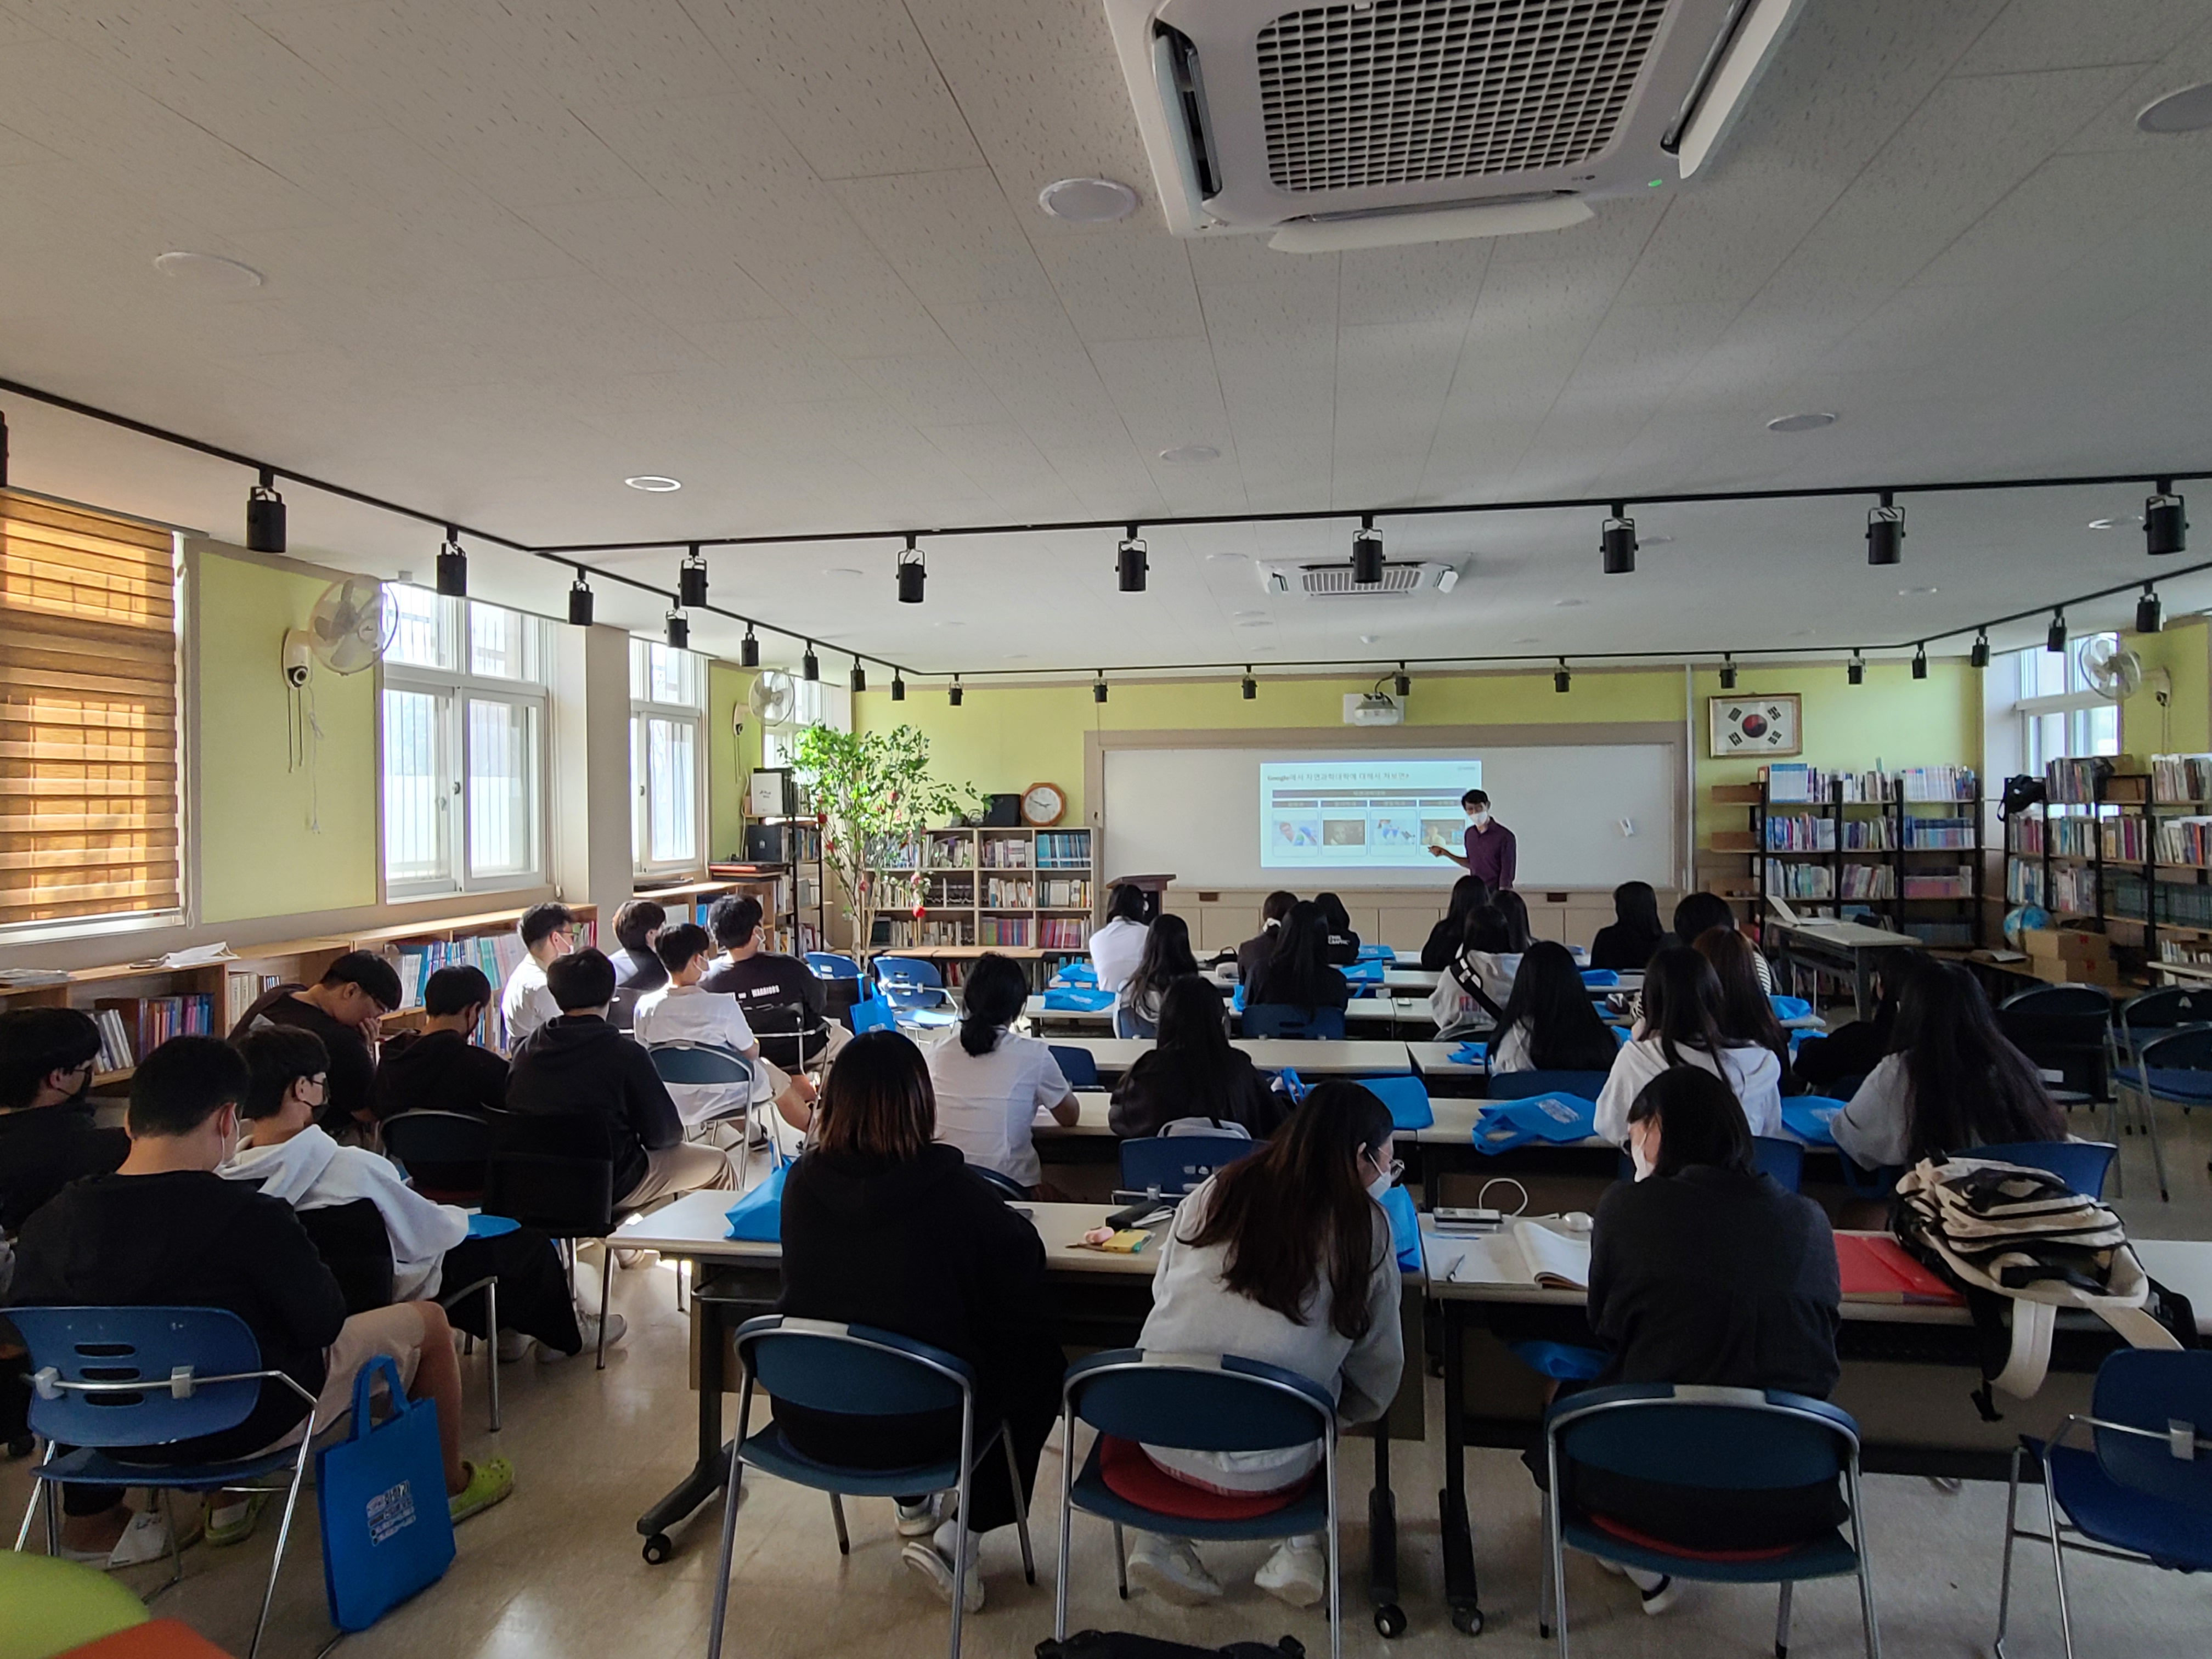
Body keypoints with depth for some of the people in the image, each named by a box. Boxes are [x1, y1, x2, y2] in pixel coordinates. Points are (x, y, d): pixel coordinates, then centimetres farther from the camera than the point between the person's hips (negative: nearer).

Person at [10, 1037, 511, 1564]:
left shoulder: (49, 1221, -13)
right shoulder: (250, 1217, -28)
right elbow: (323, 1325, -18)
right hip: (253, 1421, -6)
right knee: (427, 1320, 14)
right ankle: (448, 1483, 32)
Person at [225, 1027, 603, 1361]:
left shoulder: (225, 1179, -15)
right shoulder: (352, 1167, -36)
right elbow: (435, 1231, -22)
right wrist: (459, 1217, 2)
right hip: (392, 1292, -7)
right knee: (529, 1243, 11)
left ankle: (500, 1329, 41)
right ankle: (564, 1334, 37)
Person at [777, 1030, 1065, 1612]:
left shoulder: (803, 1180, -9)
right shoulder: (949, 1184, -20)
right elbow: (1025, 1255, -5)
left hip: (808, 1418, 5)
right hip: (916, 1425, -4)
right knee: (1041, 1364, 19)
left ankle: (913, 1507, 41)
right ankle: (957, 1538, 15)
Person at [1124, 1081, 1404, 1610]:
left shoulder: (1217, 1191, 2)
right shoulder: (1364, 1226, -5)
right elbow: (1379, 1368, 4)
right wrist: (1345, 1416, 22)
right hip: (1264, 1469, -2)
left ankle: (1161, 1535, 19)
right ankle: (1301, 1544, 18)